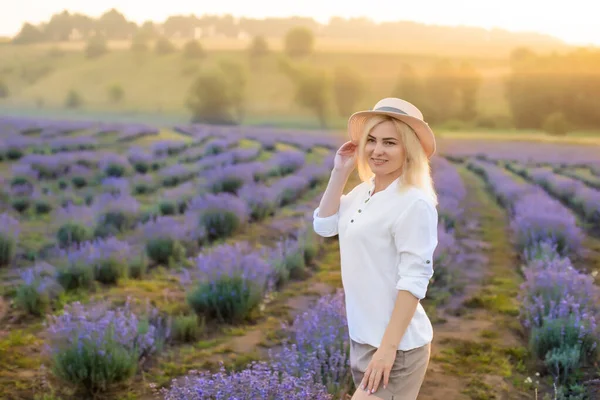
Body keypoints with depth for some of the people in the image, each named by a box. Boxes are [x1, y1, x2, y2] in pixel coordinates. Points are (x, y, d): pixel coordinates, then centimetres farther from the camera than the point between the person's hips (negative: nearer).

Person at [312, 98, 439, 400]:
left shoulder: (414, 203, -18)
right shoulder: (363, 192, 6)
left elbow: (414, 281, -20)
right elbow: (324, 225, 11)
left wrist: (388, 347, -23)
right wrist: (340, 172, 2)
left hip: (396, 344, -8)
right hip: (362, 337, 8)